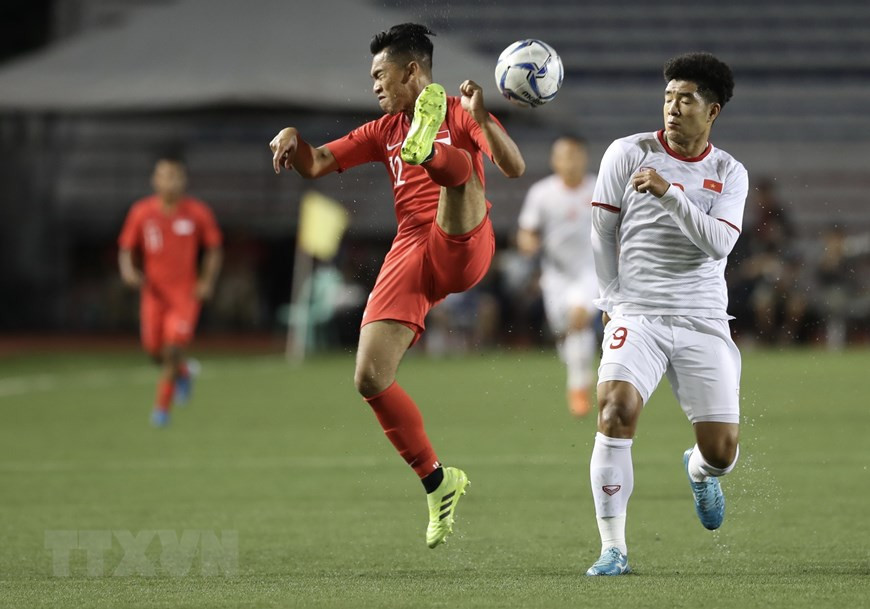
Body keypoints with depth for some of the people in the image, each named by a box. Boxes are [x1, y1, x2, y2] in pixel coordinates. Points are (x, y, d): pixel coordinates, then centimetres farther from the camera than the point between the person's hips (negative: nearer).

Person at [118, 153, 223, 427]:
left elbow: (214, 249, 6)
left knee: (173, 349, -14)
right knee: (155, 350, 4)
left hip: (186, 292, -2)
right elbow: (126, 248, 3)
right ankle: (183, 371, 39)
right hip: (154, 291, 2)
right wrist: (128, 271, -17)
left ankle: (162, 406, -1)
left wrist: (207, 282, -6)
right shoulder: (141, 212, -3)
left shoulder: (198, 213, -5)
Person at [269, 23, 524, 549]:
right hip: (409, 255, 5)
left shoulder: (459, 114, 6)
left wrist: (481, 119, -25)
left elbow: (514, 168, -9)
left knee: (457, 165, -32)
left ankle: (428, 148, -68)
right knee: (370, 378, -7)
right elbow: (315, 164, 22)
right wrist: (293, 139, 0)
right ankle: (438, 483, 6)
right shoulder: (384, 131, 24)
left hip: (463, 248, -5)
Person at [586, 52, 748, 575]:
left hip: (704, 321, 1)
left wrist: (668, 193, -23)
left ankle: (699, 471, 37)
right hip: (636, 316, -1)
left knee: (721, 450, -4)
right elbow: (602, 232, 8)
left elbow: (719, 243, -12)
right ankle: (613, 548, -18)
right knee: (617, 410, -27)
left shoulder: (730, 174, 4)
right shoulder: (629, 153, 1)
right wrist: (613, 302, 4)